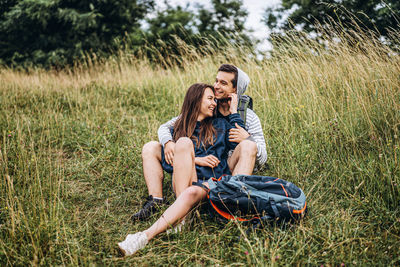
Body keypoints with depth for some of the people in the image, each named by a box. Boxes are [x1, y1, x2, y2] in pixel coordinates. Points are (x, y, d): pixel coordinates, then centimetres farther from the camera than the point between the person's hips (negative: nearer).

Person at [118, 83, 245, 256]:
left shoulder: (220, 125, 21)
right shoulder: (177, 129, 17)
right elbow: (167, 163, 6)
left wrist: (233, 111, 7)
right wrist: (196, 160, -6)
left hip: (213, 183, 0)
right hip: (183, 182, 0)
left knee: (192, 193, -36)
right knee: (184, 142, -26)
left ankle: (147, 235, -46)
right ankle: (182, 217, -37)